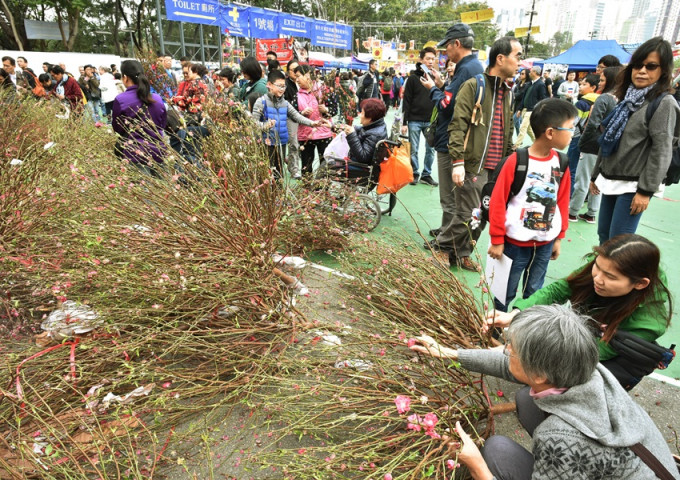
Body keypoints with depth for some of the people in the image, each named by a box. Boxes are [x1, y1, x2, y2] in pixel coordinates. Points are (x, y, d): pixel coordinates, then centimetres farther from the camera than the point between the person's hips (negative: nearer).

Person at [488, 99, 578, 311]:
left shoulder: (561, 163, 1)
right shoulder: (516, 161, -16)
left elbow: (562, 202, 9)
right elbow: (498, 202, -13)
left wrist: (558, 238, 12)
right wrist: (497, 240, -10)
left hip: (545, 244, 5)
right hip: (515, 242, -5)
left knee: (534, 293, 18)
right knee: (505, 292, 9)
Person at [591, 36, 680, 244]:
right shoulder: (627, 98, 15)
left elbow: (662, 151, -15)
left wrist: (646, 190, -19)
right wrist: (596, 174, 17)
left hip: (633, 186, -7)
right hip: (611, 181, 7)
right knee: (603, 236, 11)